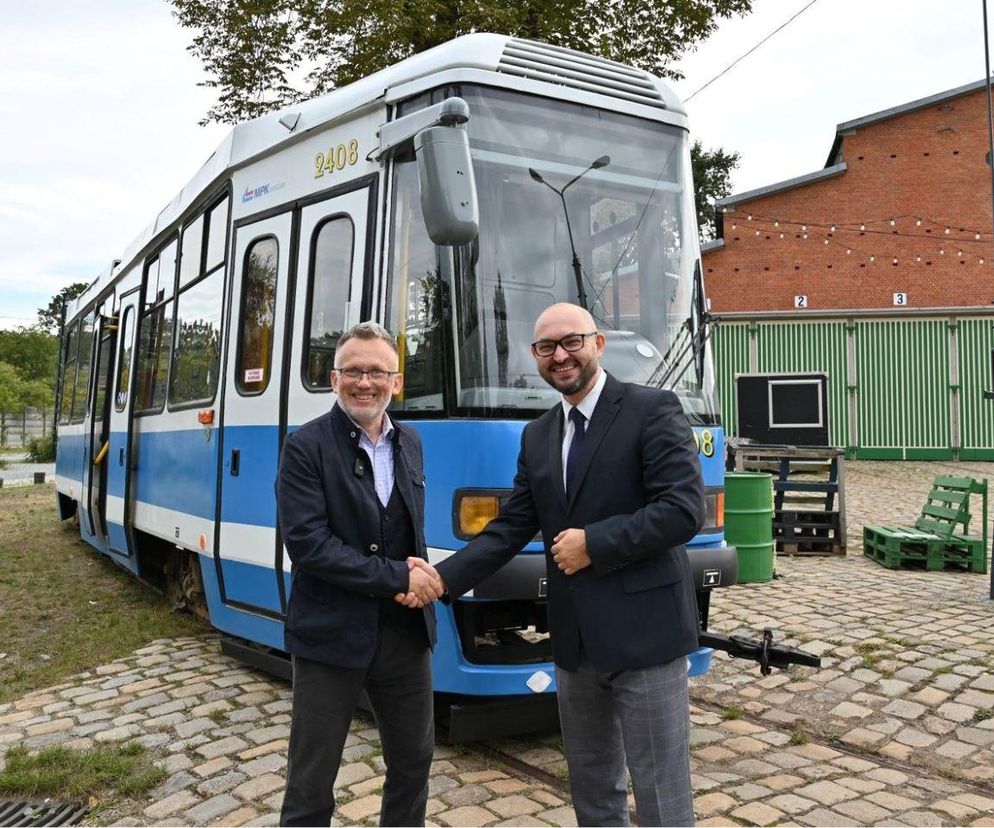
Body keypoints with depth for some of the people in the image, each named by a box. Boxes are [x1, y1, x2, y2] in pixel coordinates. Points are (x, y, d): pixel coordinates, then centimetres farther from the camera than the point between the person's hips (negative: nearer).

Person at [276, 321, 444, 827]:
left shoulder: (409, 443, 7)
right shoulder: (305, 446, -12)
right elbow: (306, 543, -20)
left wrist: (415, 576, -8)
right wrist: (398, 578, -19)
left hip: (405, 632, 6)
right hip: (332, 634, -5)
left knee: (414, 759, 20)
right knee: (310, 783, 9)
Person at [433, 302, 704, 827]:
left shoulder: (652, 410, -9)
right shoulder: (537, 436, 11)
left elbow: (684, 510, -18)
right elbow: (509, 528, 8)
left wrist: (593, 542, -16)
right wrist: (443, 579, -5)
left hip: (643, 632, -6)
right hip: (575, 641, 7)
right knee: (591, 785, 21)